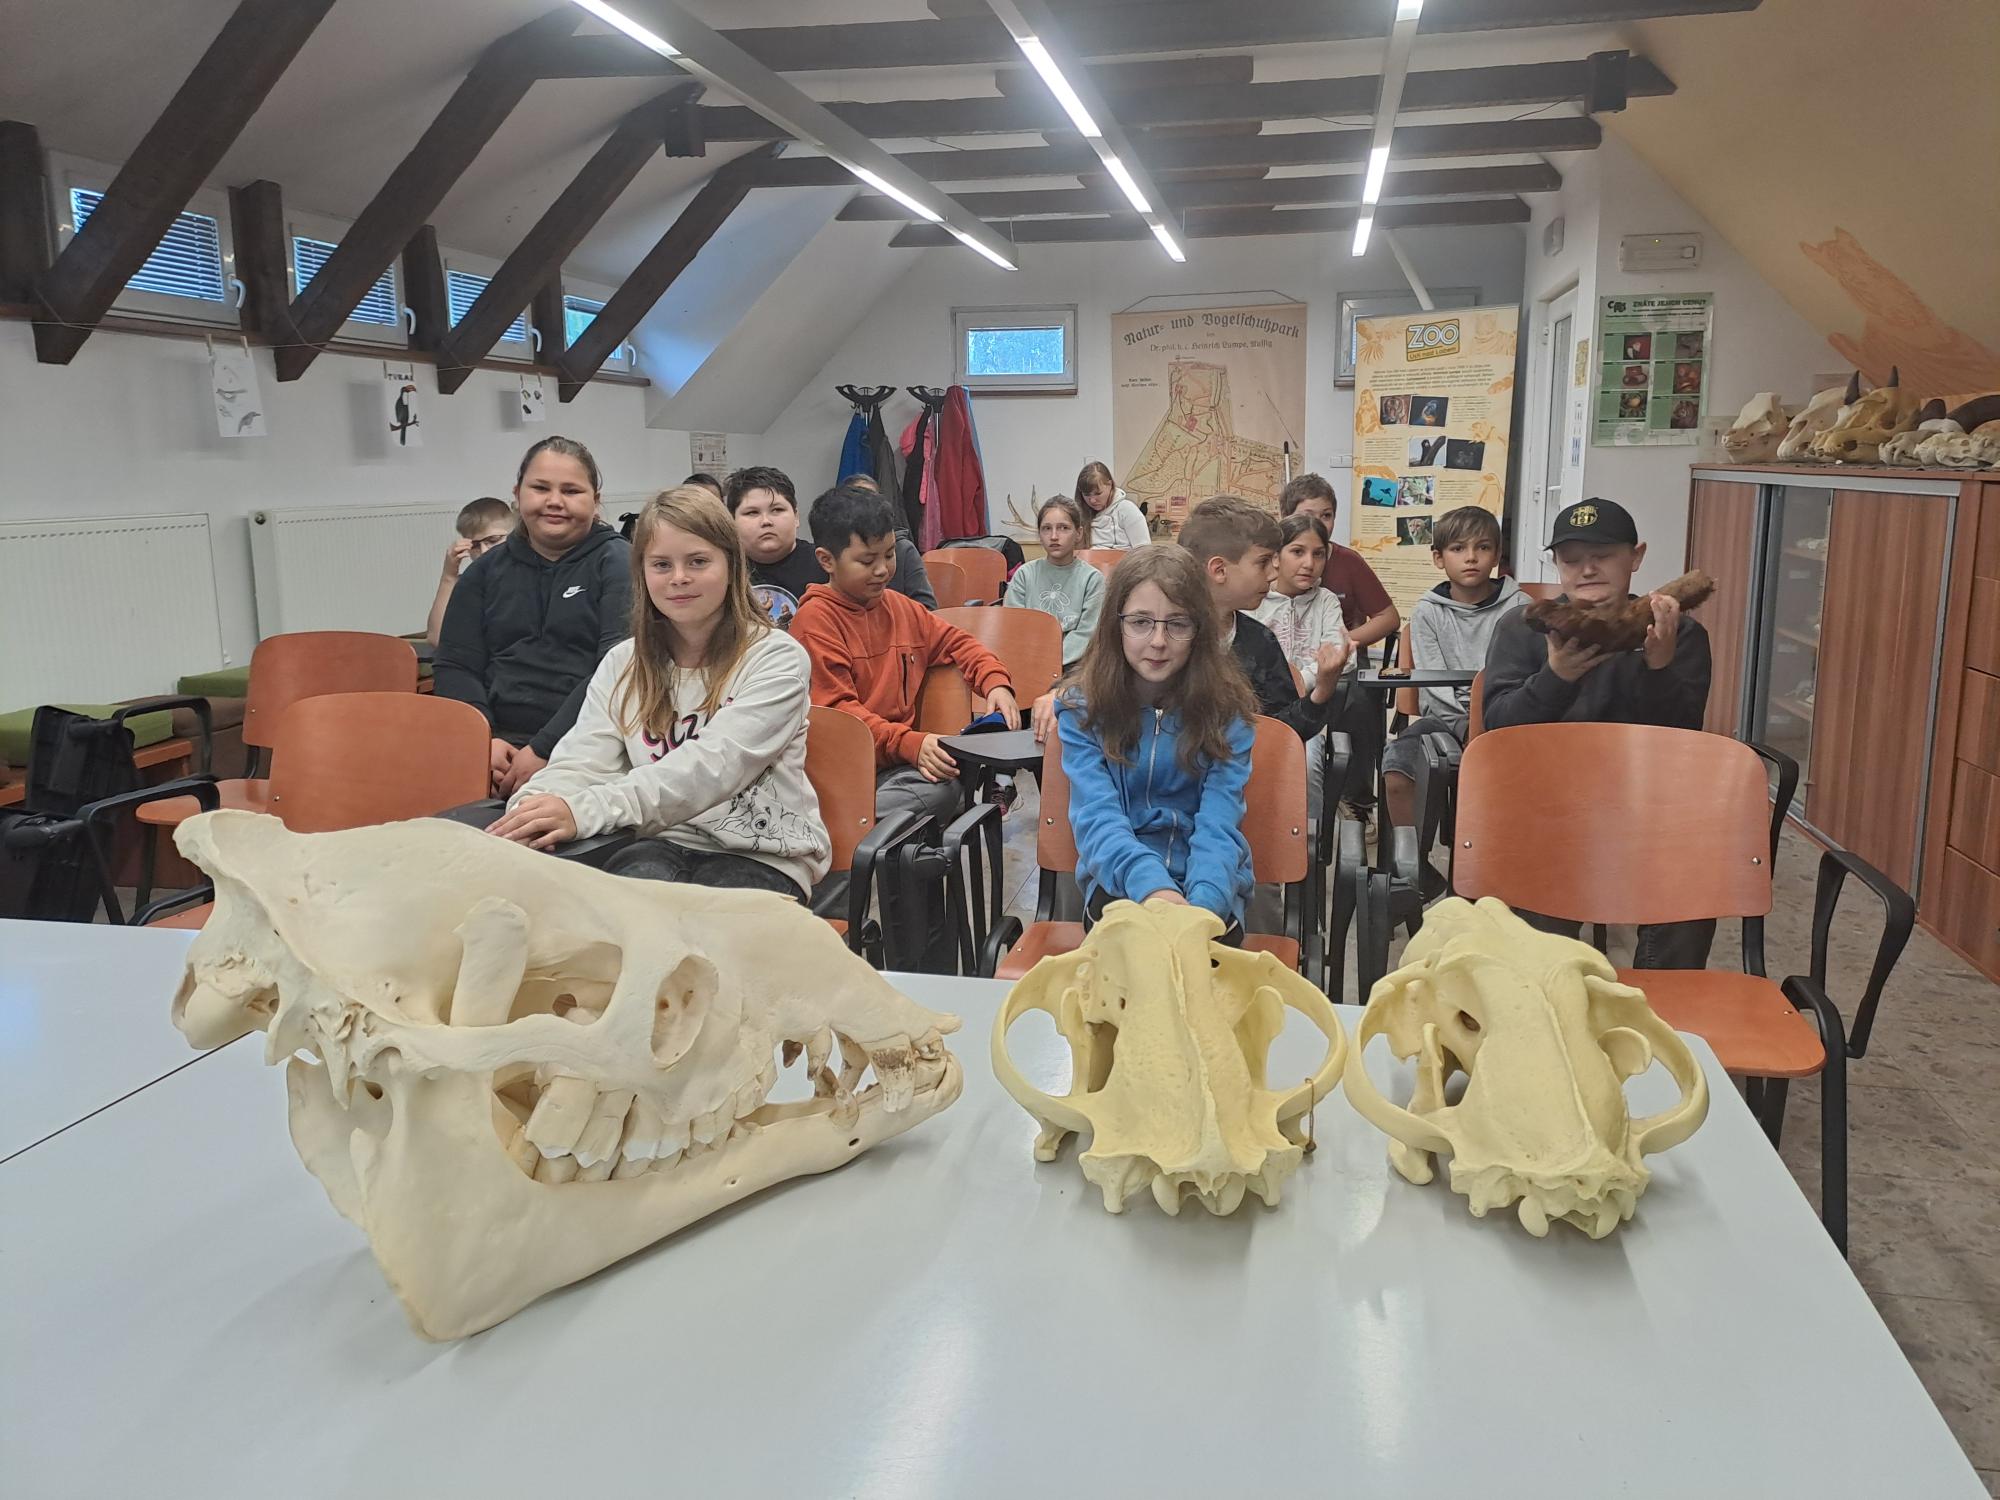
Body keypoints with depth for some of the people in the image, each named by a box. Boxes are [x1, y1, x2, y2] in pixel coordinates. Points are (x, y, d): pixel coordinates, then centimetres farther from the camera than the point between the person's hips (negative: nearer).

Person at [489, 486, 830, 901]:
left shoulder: (777, 659, -4)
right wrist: (533, 807, -25)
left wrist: (585, 811, -32)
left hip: (762, 855, -2)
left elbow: (711, 766, -19)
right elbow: (581, 761, 1)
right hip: (662, 844, 3)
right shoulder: (622, 664, 14)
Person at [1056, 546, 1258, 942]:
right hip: (1121, 876, 0)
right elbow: (1096, 817, -15)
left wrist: (1201, 904, -32)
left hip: (1209, 883, 0)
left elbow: (1218, 827, -12)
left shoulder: (1226, 707, -3)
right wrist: (1151, 884, -36)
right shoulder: (1082, 707, -3)